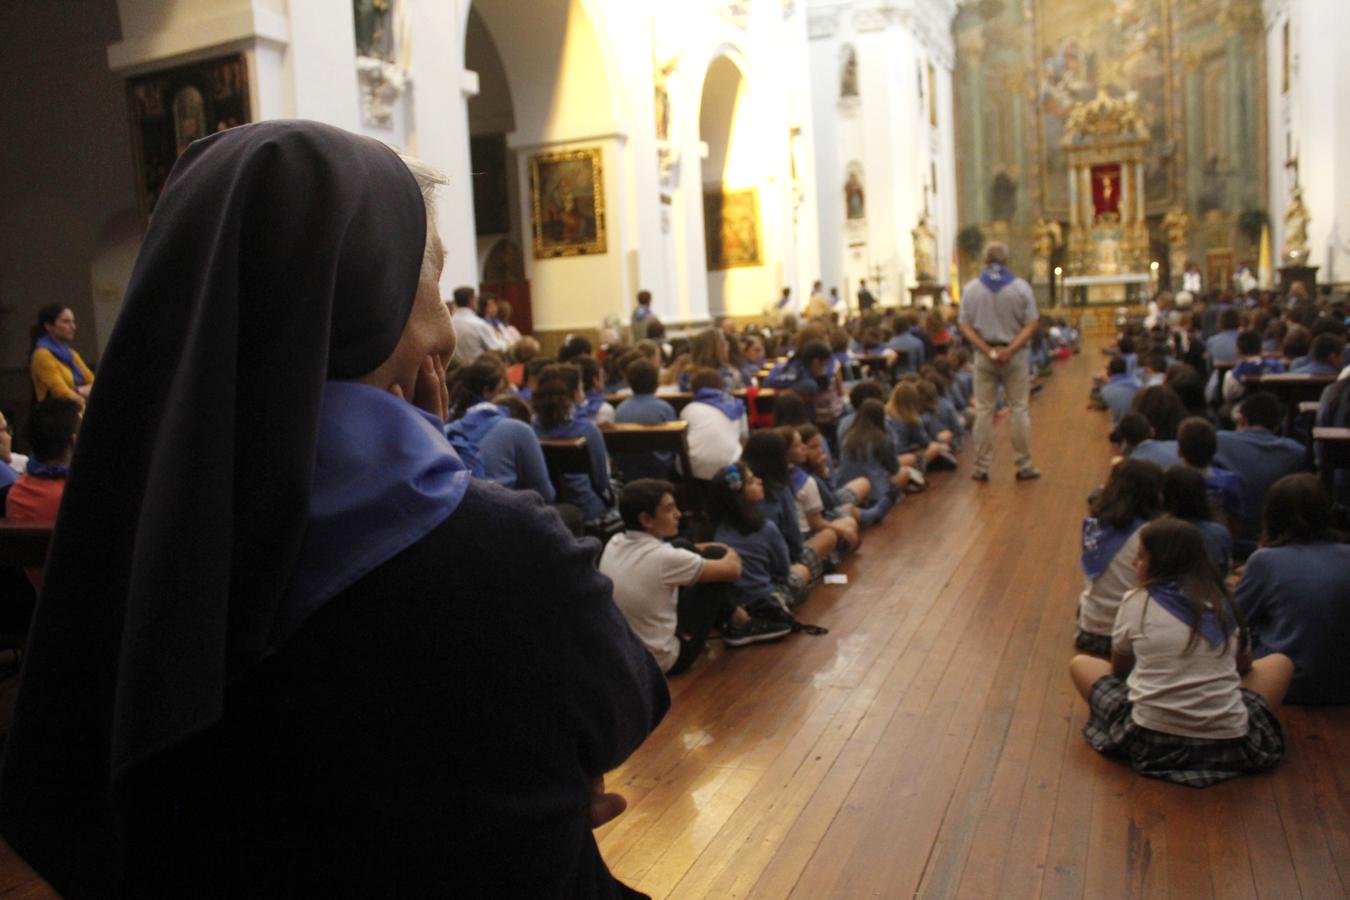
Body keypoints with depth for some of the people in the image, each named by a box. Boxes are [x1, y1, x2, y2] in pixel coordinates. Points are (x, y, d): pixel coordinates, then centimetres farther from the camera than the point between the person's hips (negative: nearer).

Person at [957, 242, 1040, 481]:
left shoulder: (970, 289, 0)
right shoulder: (1021, 287, -3)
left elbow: (965, 325, -4)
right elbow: (1031, 324, -7)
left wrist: (988, 350, -8)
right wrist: (1010, 350, -12)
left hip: (984, 356, 1)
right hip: (1015, 355, -1)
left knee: (984, 410, 6)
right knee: (1020, 409, 6)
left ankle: (981, 467, 8)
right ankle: (1024, 466, 9)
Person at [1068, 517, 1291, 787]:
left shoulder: (1136, 602, -2)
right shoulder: (1222, 602, 6)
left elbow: (1119, 668, 12)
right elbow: (1243, 666, 22)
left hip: (1149, 742, -2)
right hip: (1228, 743, 2)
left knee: (1080, 664, 19)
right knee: (1280, 662, 26)